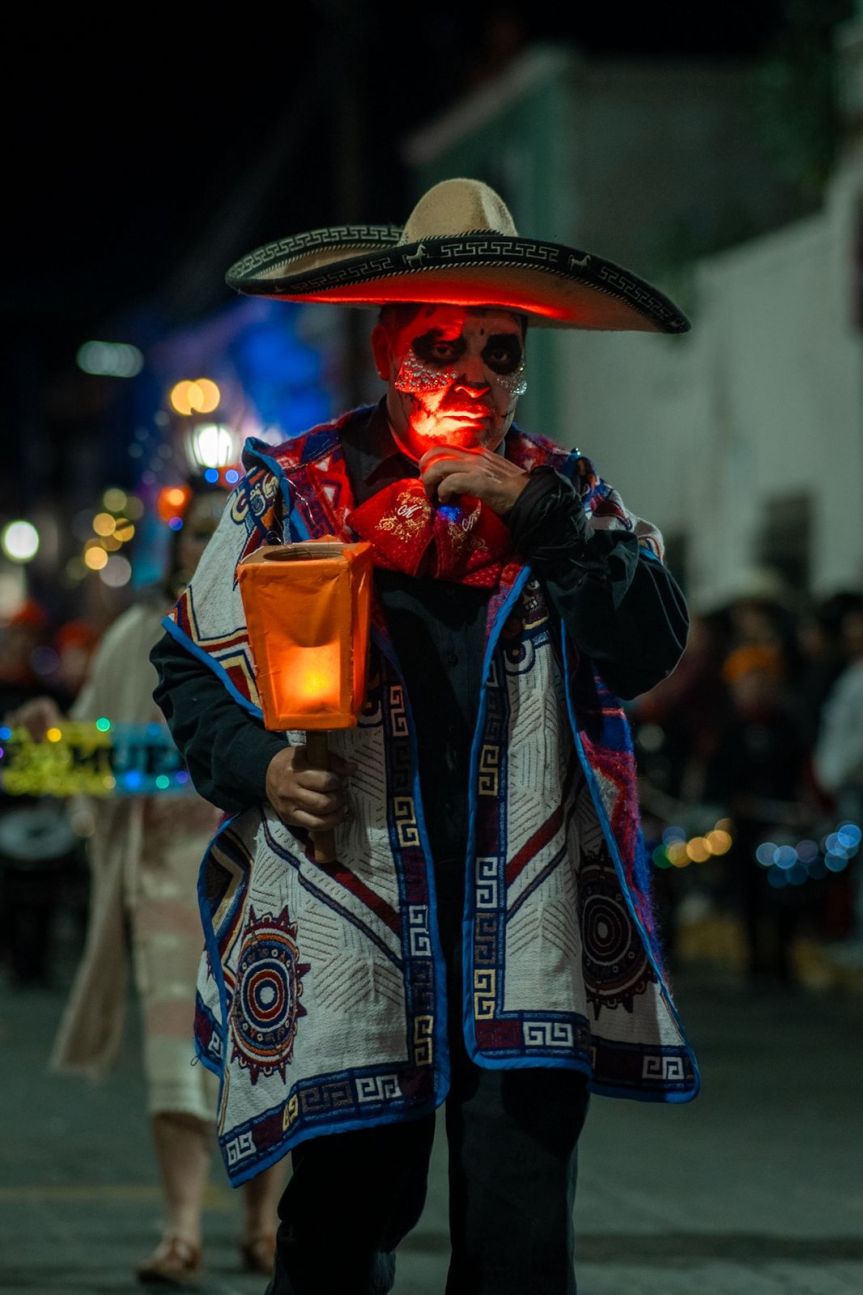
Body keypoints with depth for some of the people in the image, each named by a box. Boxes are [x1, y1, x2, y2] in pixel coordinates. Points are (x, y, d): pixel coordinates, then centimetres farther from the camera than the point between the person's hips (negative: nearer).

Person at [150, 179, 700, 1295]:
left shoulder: (566, 496, 11)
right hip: (349, 935, -1)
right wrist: (256, 765, -5)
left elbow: (651, 651, -3)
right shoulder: (292, 492, 7)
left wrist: (539, 518, -11)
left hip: (524, 931, 1)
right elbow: (190, 667, 13)